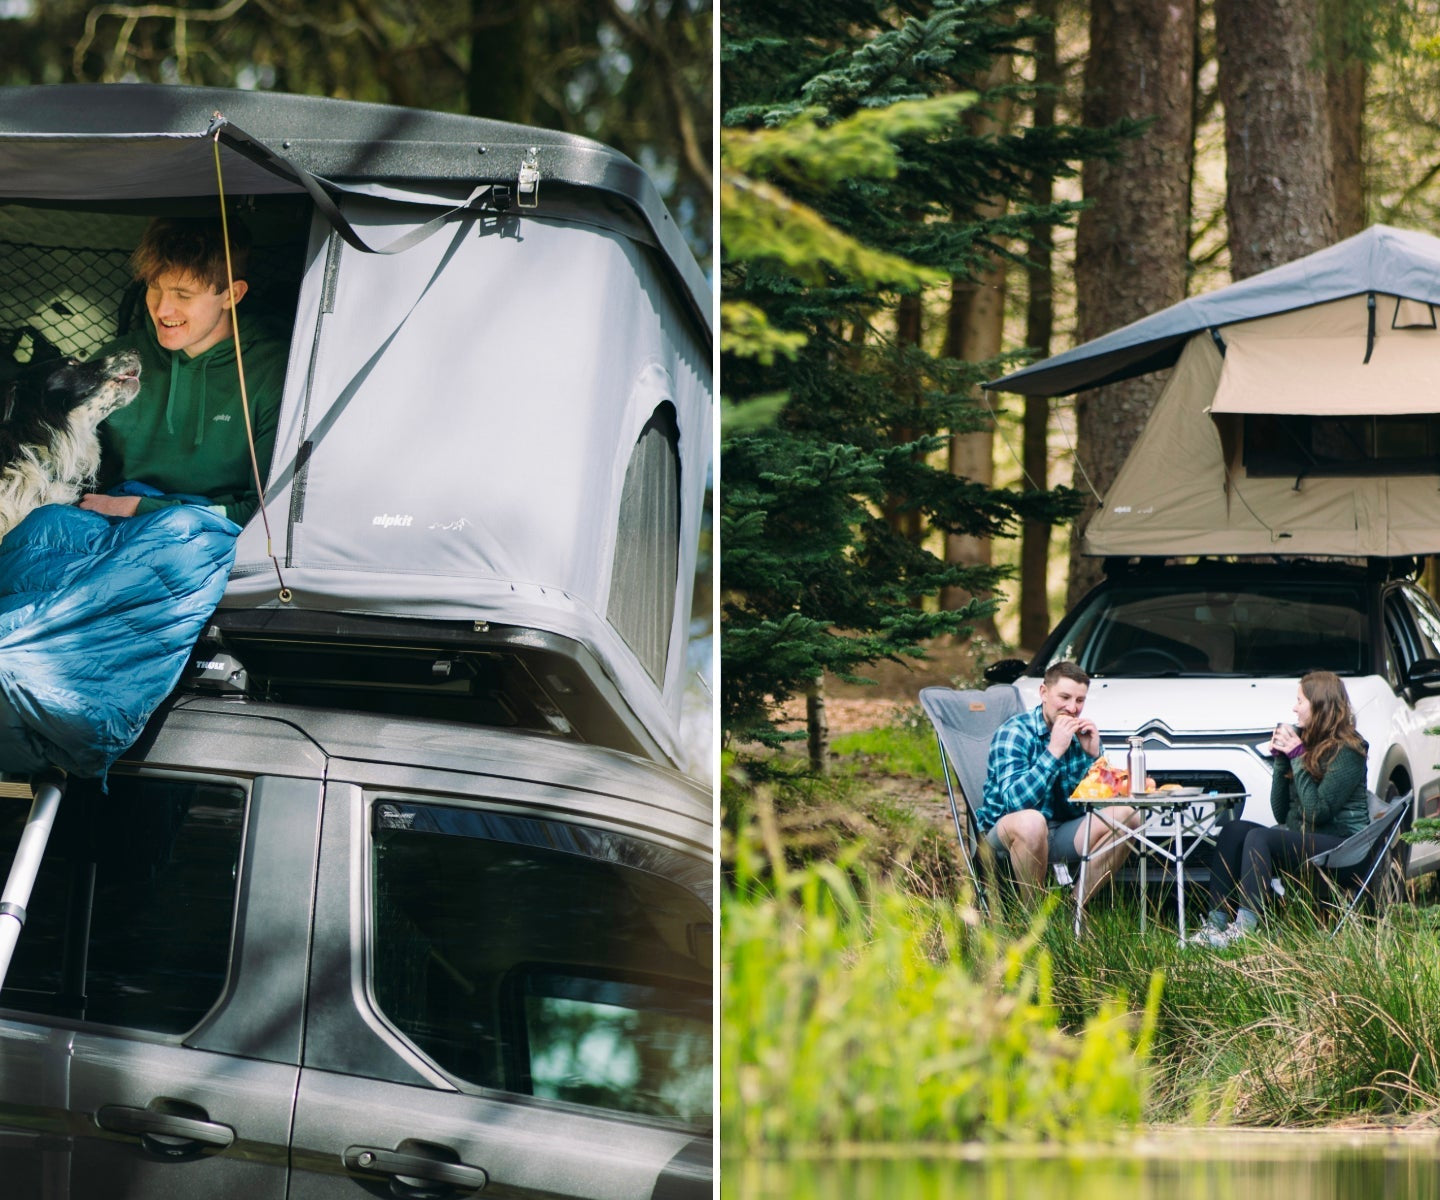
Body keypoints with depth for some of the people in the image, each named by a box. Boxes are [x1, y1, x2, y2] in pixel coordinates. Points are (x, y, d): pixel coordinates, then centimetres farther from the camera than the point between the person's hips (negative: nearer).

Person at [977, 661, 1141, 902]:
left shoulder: (1082, 734, 3)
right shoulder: (1014, 733, -15)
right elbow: (1015, 801, -30)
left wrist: (1094, 755, -12)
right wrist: (1054, 751, -31)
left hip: (1062, 835, 6)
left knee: (1127, 815, -13)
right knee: (1032, 820, -39)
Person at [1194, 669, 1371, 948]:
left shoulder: (1347, 751, -8)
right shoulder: (1305, 741, 15)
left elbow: (1316, 812, -18)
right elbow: (1281, 812, 13)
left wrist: (1298, 756, -13)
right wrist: (1280, 758, 4)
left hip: (1339, 843, -8)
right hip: (1299, 837, 8)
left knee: (1258, 838, -29)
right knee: (1232, 831, -15)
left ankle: (1245, 929, -39)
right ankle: (1216, 923, -26)